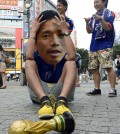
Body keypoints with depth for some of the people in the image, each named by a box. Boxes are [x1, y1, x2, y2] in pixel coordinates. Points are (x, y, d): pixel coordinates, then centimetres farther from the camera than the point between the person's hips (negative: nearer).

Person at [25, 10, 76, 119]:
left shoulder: (65, 57, -3)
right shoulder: (36, 56, -2)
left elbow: (72, 56, -29)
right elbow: (28, 56, -28)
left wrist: (65, 32, -20)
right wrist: (33, 32, -19)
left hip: (60, 91, 0)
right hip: (39, 93, 1)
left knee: (71, 63, -20)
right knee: (29, 63, -20)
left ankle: (61, 101, -44)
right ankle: (45, 101, -42)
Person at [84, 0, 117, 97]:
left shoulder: (109, 13, 1)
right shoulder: (93, 16, 19)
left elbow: (108, 27, -11)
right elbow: (89, 31, 14)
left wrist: (100, 19, -26)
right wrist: (87, 23, -4)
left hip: (105, 45, -7)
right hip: (94, 46, 7)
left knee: (108, 67, -14)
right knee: (94, 68, 4)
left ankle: (113, 89, -11)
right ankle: (97, 89, 10)